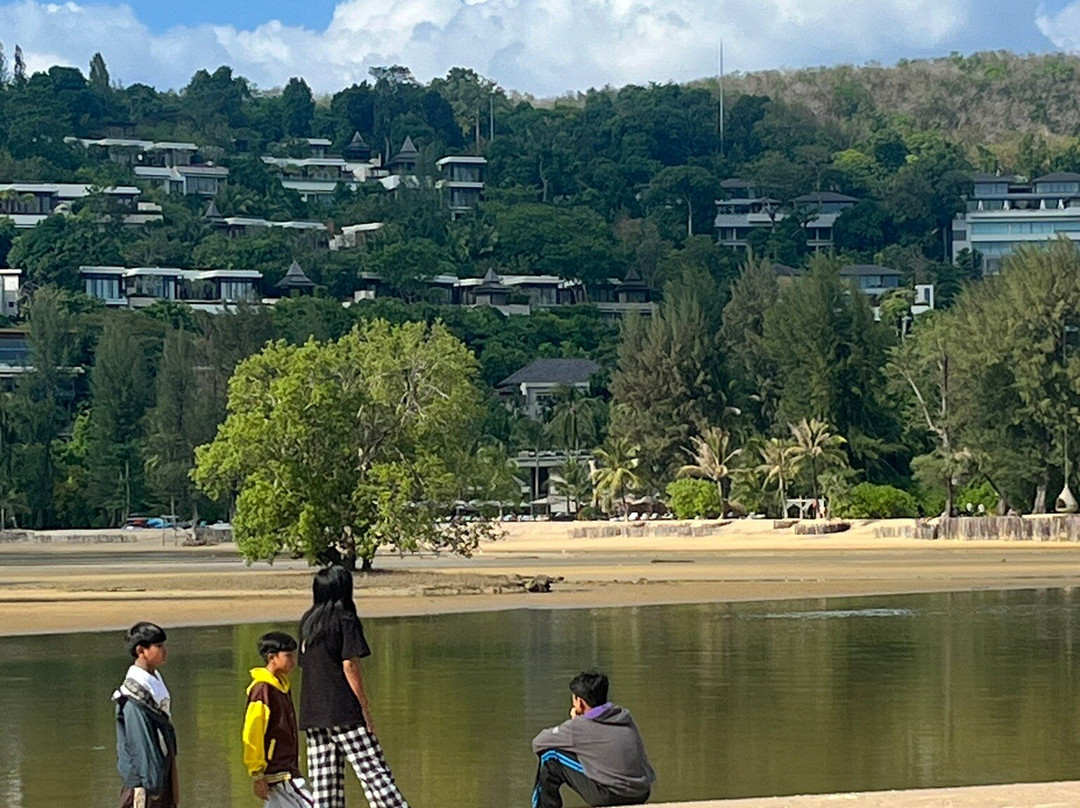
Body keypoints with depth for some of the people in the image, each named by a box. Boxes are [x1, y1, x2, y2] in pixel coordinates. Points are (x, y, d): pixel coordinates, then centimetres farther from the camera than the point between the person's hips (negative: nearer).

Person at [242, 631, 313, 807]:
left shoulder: (282, 687, 16)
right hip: (278, 774, -9)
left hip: (287, 770, 9)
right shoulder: (262, 690, -13)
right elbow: (251, 735, -16)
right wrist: (257, 776, -16)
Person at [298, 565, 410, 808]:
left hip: (311, 714, 6)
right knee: (374, 771, -7)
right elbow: (349, 665, -11)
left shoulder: (307, 622, 14)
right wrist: (364, 706, -8)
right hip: (342, 711, -6)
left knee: (323, 785, 4)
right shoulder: (345, 619, -5)